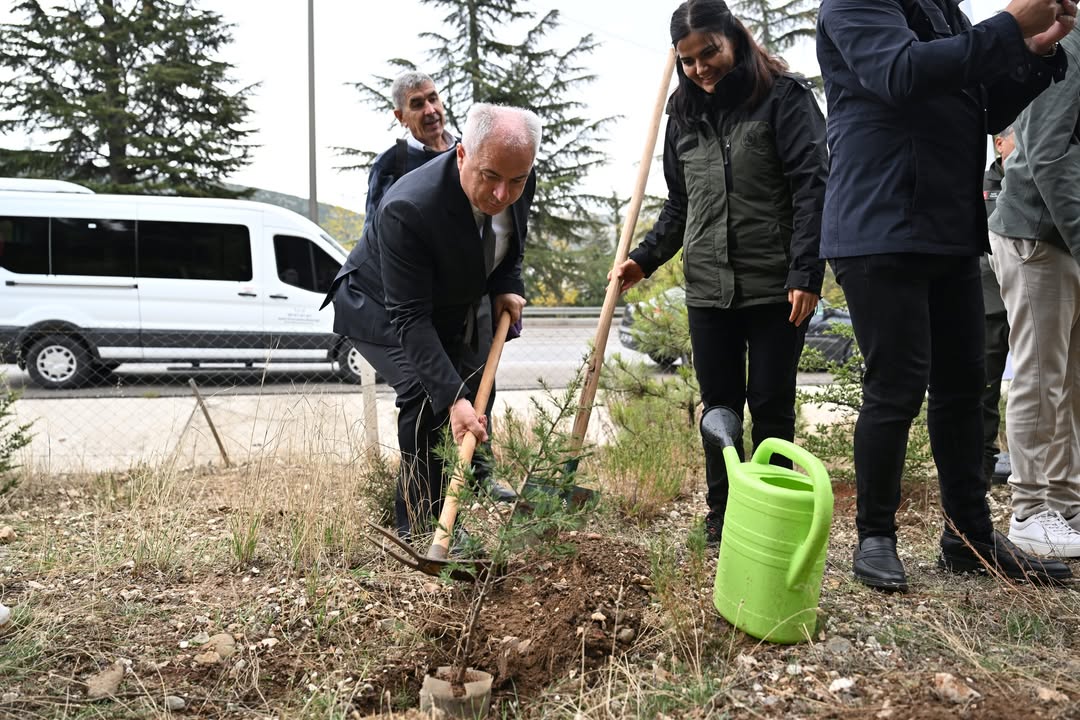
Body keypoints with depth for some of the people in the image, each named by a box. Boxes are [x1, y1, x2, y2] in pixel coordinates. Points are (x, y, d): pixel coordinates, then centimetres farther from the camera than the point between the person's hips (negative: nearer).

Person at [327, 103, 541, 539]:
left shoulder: (519, 185, -20)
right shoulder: (408, 209, -41)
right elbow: (409, 318, -39)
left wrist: (507, 286, -12)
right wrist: (452, 398, -46)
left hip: (456, 307, 7)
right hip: (380, 310, -7)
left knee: (477, 387, 14)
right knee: (426, 394, -24)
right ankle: (421, 527, -12)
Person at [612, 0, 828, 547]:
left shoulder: (783, 95, -2)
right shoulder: (685, 113, 15)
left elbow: (811, 186, -9)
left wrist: (806, 273, -17)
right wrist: (645, 258, 9)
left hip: (777, 287, -5)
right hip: (708, 290, 5)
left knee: (771, 405, 2)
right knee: (719, 407, 8)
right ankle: (721, 520, 20)